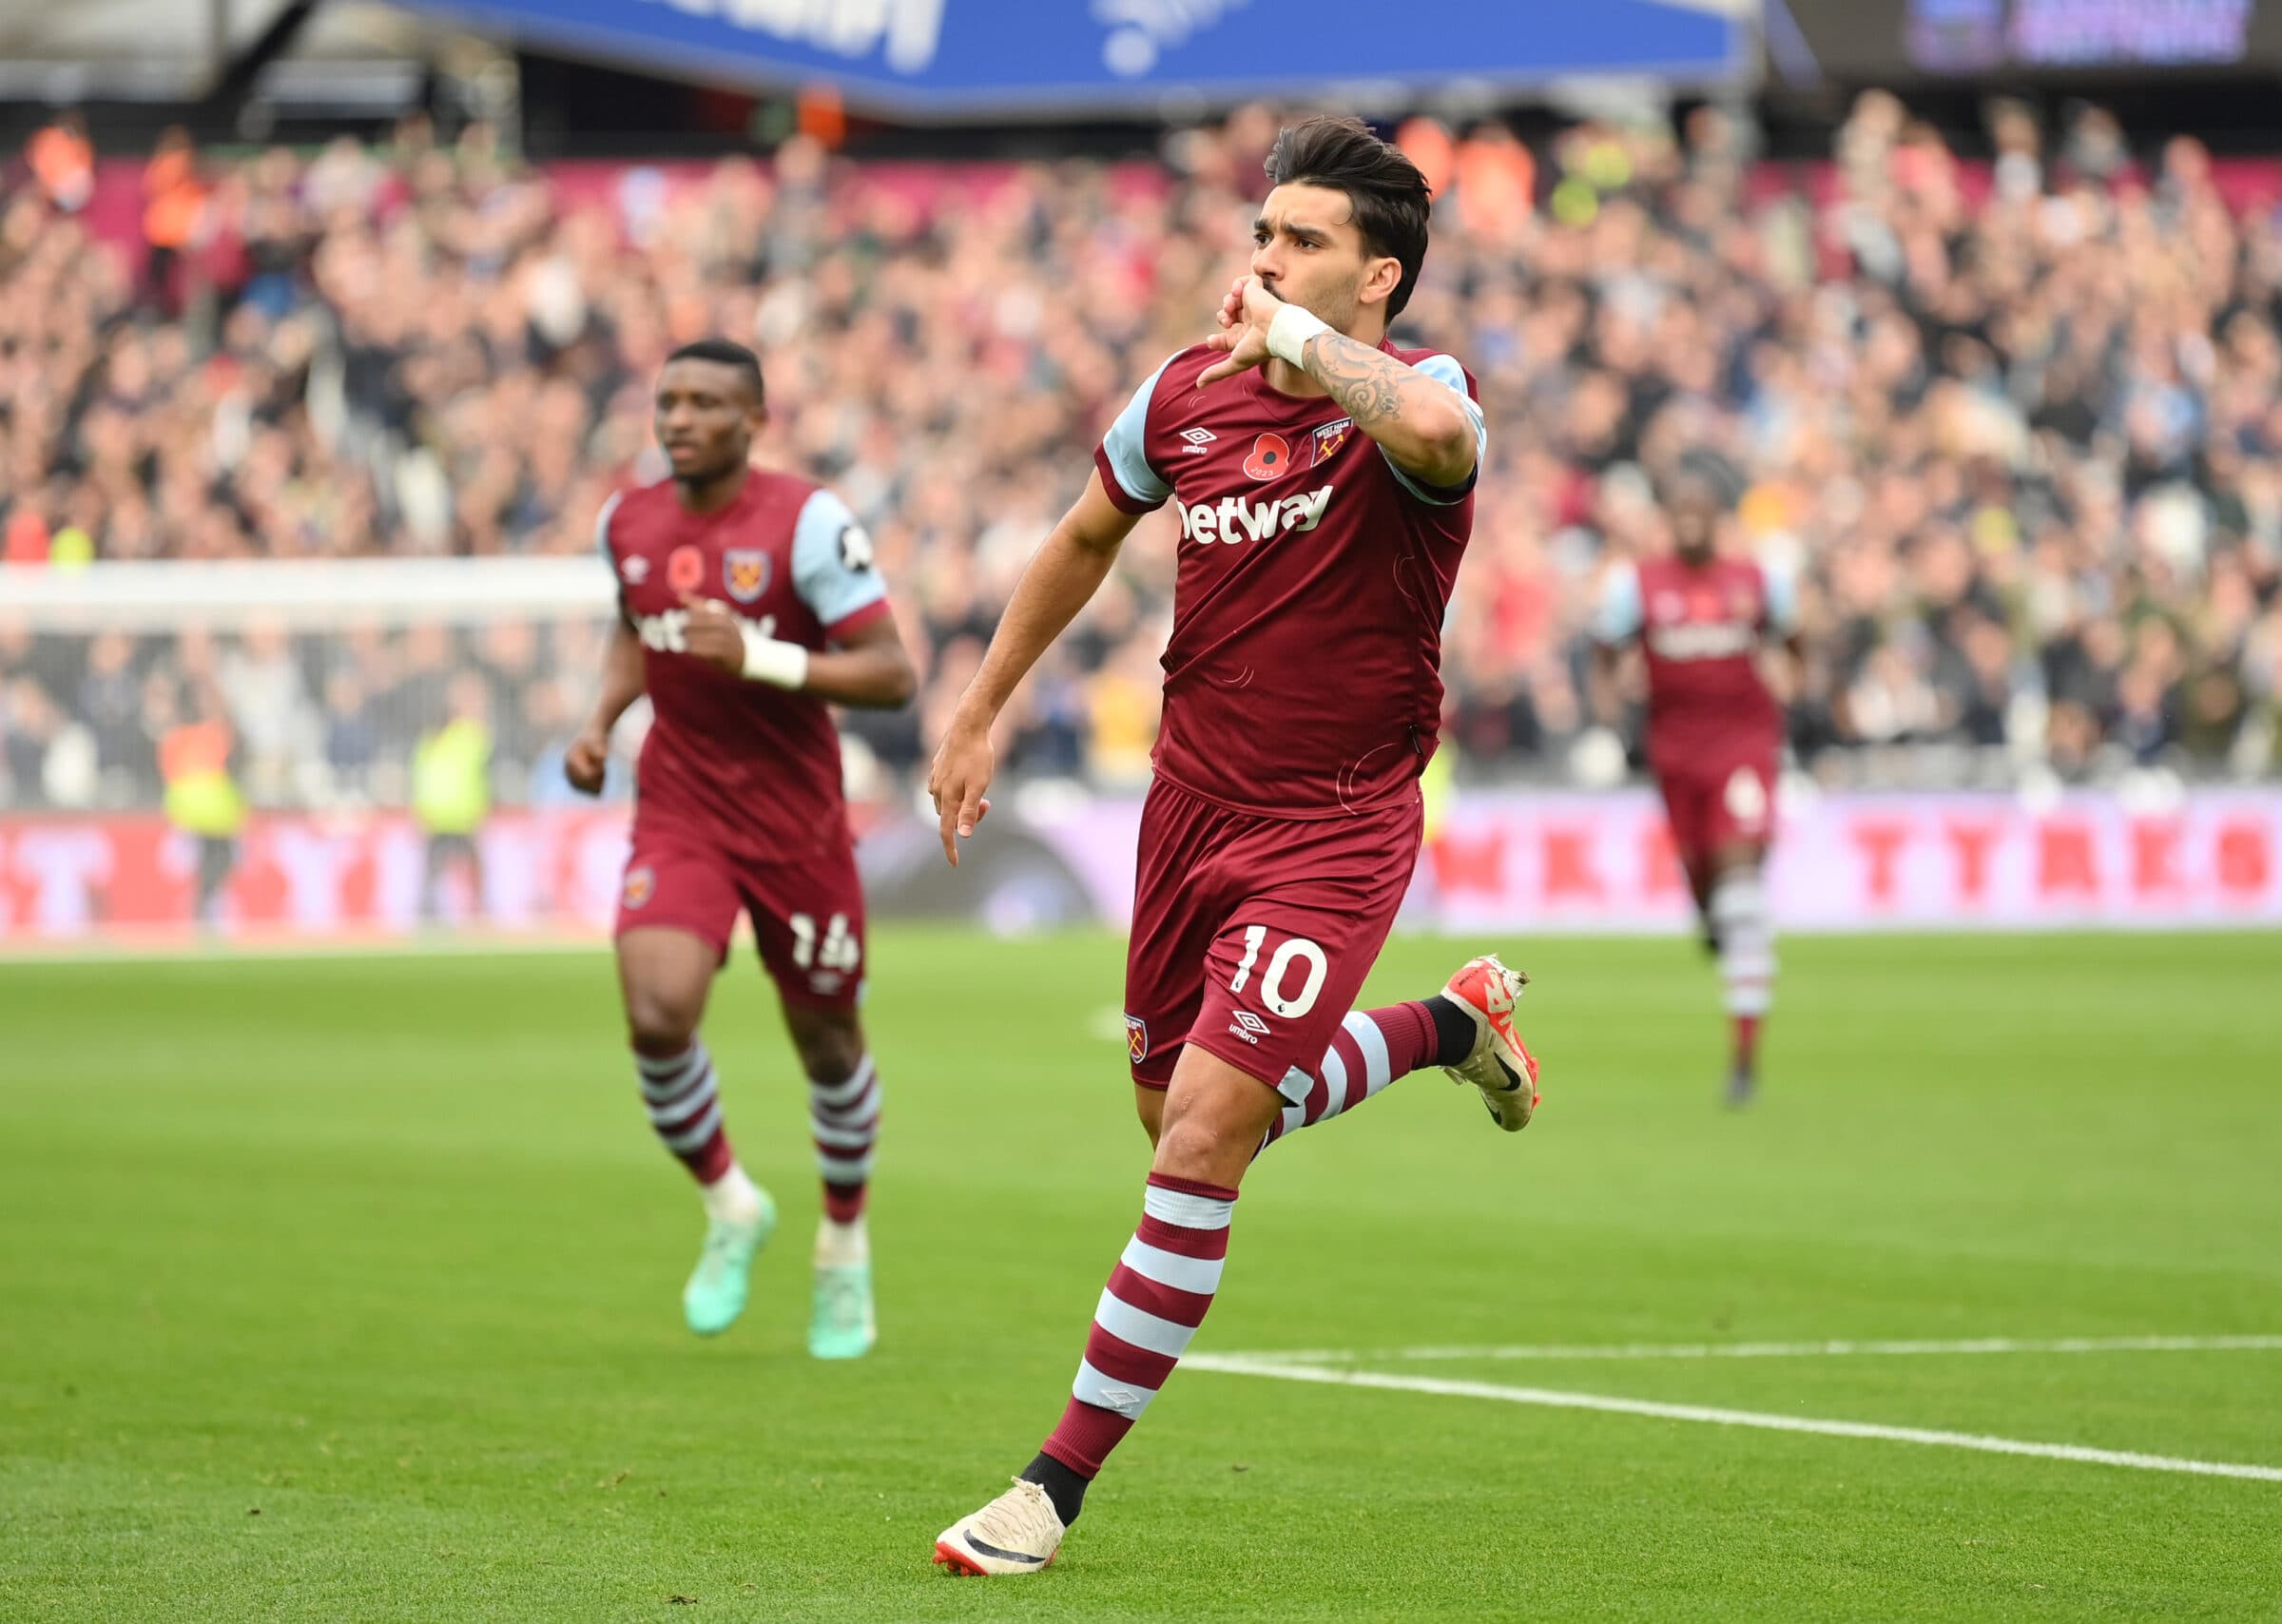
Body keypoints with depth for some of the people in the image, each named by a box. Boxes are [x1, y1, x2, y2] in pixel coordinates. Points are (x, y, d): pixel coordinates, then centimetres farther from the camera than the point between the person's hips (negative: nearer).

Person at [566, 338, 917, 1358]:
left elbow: (893, 674, -17)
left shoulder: (807, 524, -14)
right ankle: (730, 1210, 7)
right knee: (657, 1018, -19)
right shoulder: (627, 525, 2)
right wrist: (600, 720, 7)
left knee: (826, 1040, 10)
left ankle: (844, 1247, 35)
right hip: (679, 816, 3)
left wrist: (756, 658, -27)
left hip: (796, 823, -2)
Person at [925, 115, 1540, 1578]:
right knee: (1179, 1118, 19)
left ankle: (1065, 1478, -6)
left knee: (1205, 1135, -15)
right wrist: (981, 714, 22)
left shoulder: (1419, 392, -16)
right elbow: (1089, 537, 20)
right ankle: (1456, 1021, 43)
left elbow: (1433, 432, -46)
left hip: (1334, 834, -7)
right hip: (1194, 802, 7)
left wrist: (1308, 348, -35)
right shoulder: (1187, 396, 0)